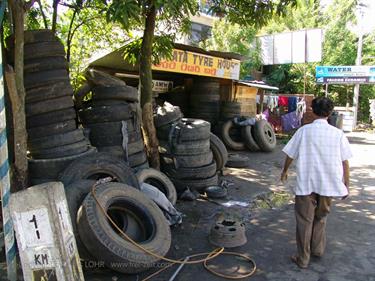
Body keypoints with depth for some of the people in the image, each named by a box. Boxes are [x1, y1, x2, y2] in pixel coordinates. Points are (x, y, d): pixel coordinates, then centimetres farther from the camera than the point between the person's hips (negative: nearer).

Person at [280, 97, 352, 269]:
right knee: (320, 218, 24)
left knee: (304, 220, 9)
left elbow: (290, 155, 2)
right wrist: (346, 185, 8)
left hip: (306, 184, -2)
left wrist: (284, 172, 19)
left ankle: (303, 259, 16)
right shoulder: (338, 134, -3)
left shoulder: (304, 131, -5)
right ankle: (317, 250, 36)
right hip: (328, 184, 2)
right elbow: (345, 162, -1)